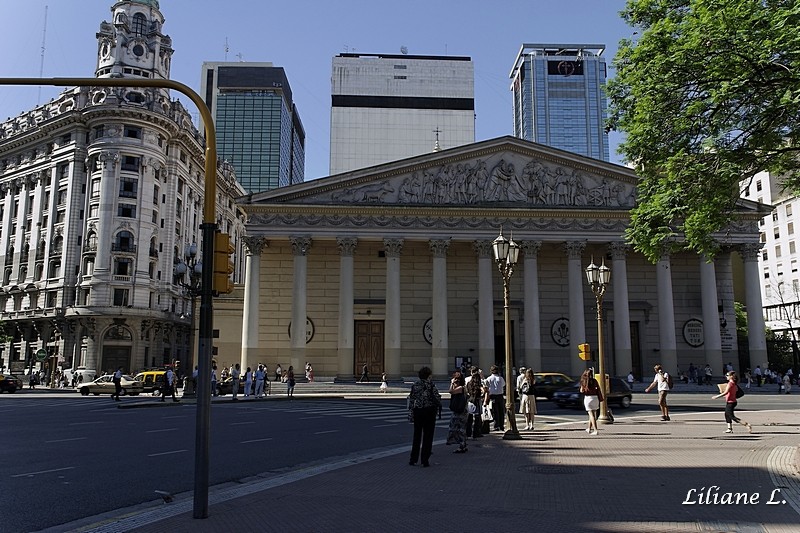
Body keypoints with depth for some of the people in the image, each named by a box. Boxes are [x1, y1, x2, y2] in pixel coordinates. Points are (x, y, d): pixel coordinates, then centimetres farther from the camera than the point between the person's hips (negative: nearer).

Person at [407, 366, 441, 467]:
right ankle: (425, 460, 5)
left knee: (417, 436, 13)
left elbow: (411, 399, 5)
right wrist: (439, 405, 12)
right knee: (428, 436, 4)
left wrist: (411, 413, 11)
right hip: (429, 411, -4)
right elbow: (436, 397, -9)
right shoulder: (430, 384, -9)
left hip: (417, 411, 4)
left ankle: (413, 459, 16)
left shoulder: (415, 384, 4)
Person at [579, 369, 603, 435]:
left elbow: (581, 391, -3)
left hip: (588, 397, -3)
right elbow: (598, 390, 2)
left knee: (591, 414, -2)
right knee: (593, 414, 17)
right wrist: (600, 399, 7)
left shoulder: (584, 381, -5)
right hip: (595, 397, 3)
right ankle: (589, 428, 28)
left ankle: (595, 430, -10)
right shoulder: (594, 381, 2)